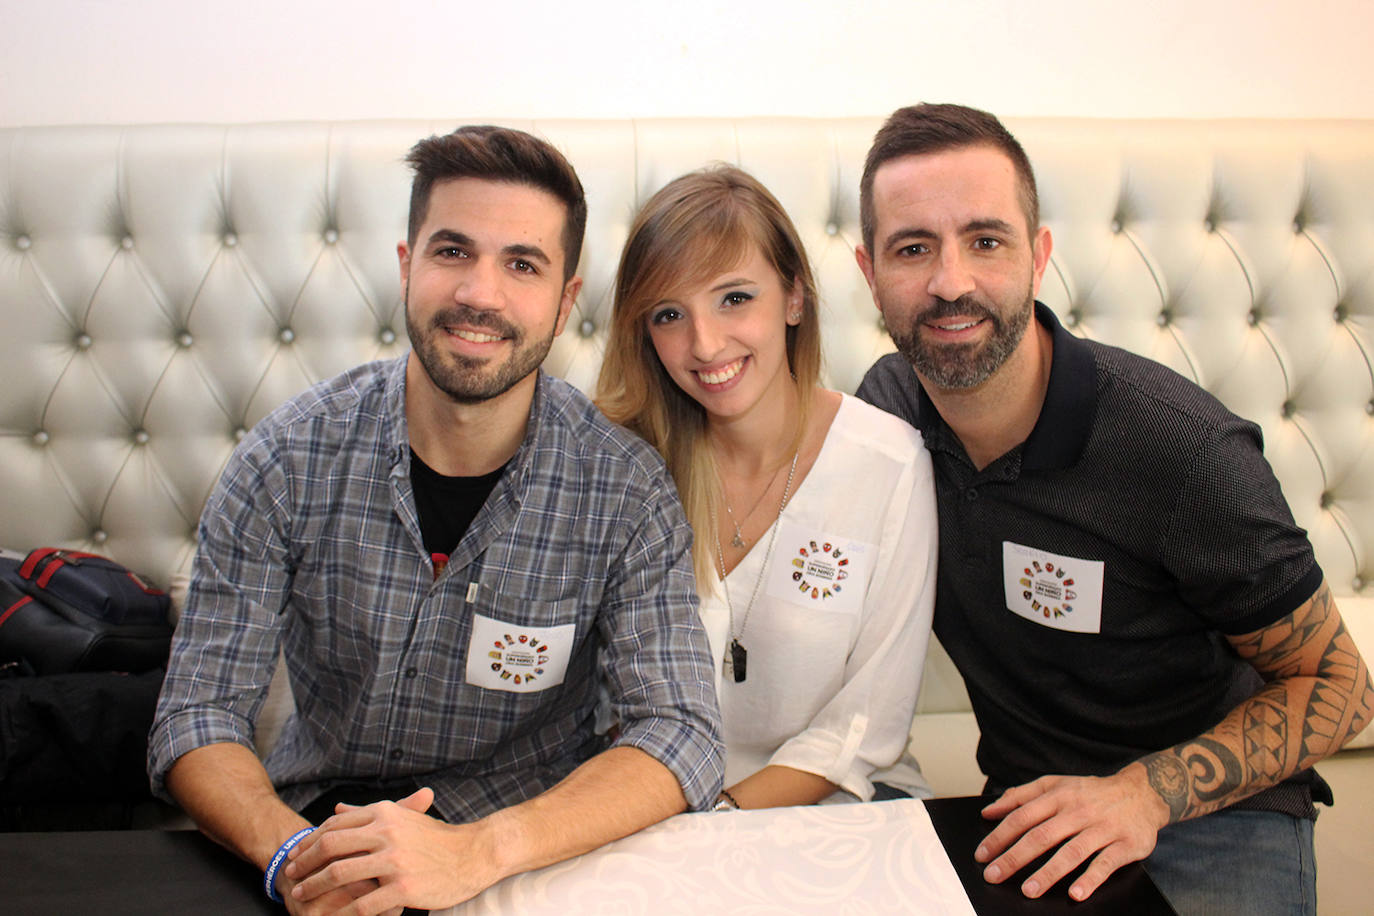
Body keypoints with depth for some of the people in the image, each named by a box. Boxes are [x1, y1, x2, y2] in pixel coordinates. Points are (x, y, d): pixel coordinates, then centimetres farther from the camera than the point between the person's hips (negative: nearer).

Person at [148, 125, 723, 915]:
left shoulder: (628, 490, -12)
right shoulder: (288, 462, -8)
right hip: (318, 813, 1)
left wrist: (475, 851, -32)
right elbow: (200, 715, -8)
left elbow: (682, 737, -18)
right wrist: (293, 853, -28)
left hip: (523, 844, -1)